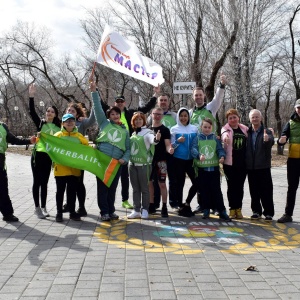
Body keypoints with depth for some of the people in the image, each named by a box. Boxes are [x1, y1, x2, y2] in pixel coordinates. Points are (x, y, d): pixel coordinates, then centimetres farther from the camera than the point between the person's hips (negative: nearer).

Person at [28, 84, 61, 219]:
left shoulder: (58, 127, 5)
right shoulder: (40, 123, -1)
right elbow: (32, 112, -14)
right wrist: (31, 97, -24)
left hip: (49, 157, 3)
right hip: (38, 155, -3)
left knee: (44, 182, 11)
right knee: (37, 182, 1)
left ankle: (43, 207, 19)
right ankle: (37, 208, 8)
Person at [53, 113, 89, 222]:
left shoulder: (79, 136, 8)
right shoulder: (58, 135, 2)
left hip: (74, 169, 2)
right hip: (61, 168, -2)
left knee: (72, 191, 10)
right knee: (60, 191, 7)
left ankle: (72, 212, 20)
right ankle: (59, 213, 17)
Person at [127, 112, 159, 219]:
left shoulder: (147, 132, -7)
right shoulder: (133, 133, 13)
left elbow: (152, 140, -29)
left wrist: (156, 139, -50)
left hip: (144, 164, -6)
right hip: (132, 164, 6)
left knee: (144, 188, 2)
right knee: (135, 189, 11)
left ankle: (144, 210, 11)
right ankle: (136, 210, 17)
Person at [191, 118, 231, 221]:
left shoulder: (215, 138, 8)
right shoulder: (197, 138, 5)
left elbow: (220, 149, 1)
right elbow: (193, 149, -9)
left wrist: (222, 156, -22)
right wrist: (199, 155, -30)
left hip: (214, 168, 0)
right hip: (201, 168, 0)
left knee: (216, 190, 0)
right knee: (204, 190, 8)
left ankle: (222, 211, 4)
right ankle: (206, 210, 20)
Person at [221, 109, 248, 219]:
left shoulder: (245, 129, 9)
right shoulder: (225, 129, -3)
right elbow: (224, 134, -27)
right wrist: (225, 137, -51)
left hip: (242, 162, 3)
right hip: (230, 163, -3)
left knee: (240, 186, 9)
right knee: (231, 186, 3)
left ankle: (238, 209, 19)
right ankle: (232, 209, 12)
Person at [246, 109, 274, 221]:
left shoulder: (267, 132, -4)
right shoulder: (247, 132, 6)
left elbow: (271, 142, -25)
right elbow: (244, 147, 8)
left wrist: (267, 139, -47)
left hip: (263, 166, -3)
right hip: (250, 167, 3)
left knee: (266, 191, 1)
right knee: (254, 191, 11)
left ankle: (268, 213, 9)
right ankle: (256, 211, 21)